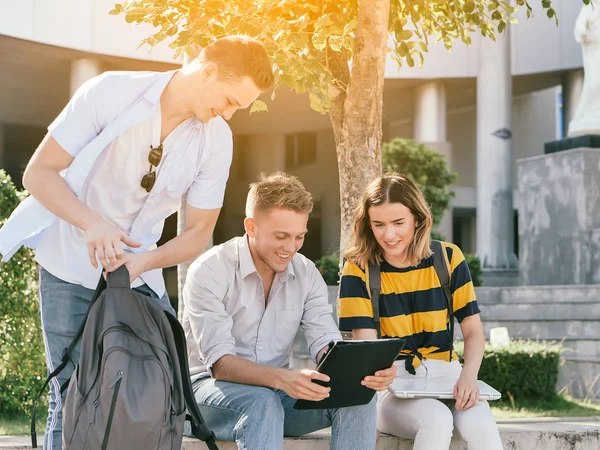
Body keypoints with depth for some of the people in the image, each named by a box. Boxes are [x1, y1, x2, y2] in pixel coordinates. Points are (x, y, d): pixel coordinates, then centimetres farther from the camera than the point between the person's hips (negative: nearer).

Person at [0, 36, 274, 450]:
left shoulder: (217, 139, -9)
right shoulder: (111, 92, -18)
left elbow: (198, 234, -3)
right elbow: (39, 173, -14)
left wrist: (143, 262, -22)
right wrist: (92, 223, -30)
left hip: (139, 275, 3)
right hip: (71, 270, -3)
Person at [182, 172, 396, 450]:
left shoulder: (306, 274, 2)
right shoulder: (209, 272, -15)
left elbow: (325, 344, -7)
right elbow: (219, 363, -24)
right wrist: (282, 378, -44)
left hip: (278, 390, 5)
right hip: (213, 388, -5)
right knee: (262, 401, -38)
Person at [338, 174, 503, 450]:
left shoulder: (448, 258, 2)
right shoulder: (358, 268, -4)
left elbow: (473, 331, 2)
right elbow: (366, 341, -11)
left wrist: (469, 374, -20)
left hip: (444, 371, 2)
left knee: (480, 424, -30)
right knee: (437, 420, -34)